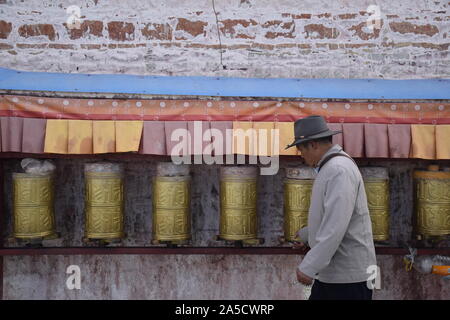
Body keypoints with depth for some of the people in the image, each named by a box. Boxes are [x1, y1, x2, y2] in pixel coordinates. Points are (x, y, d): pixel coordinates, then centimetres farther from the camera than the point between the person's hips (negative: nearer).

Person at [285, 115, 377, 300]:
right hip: (329, 272, 10)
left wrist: (309, 267, -26)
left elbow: (336, 226, -27)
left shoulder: (339, 170, -19)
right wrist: (306, 234, 41)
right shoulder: (330, 168, 15)